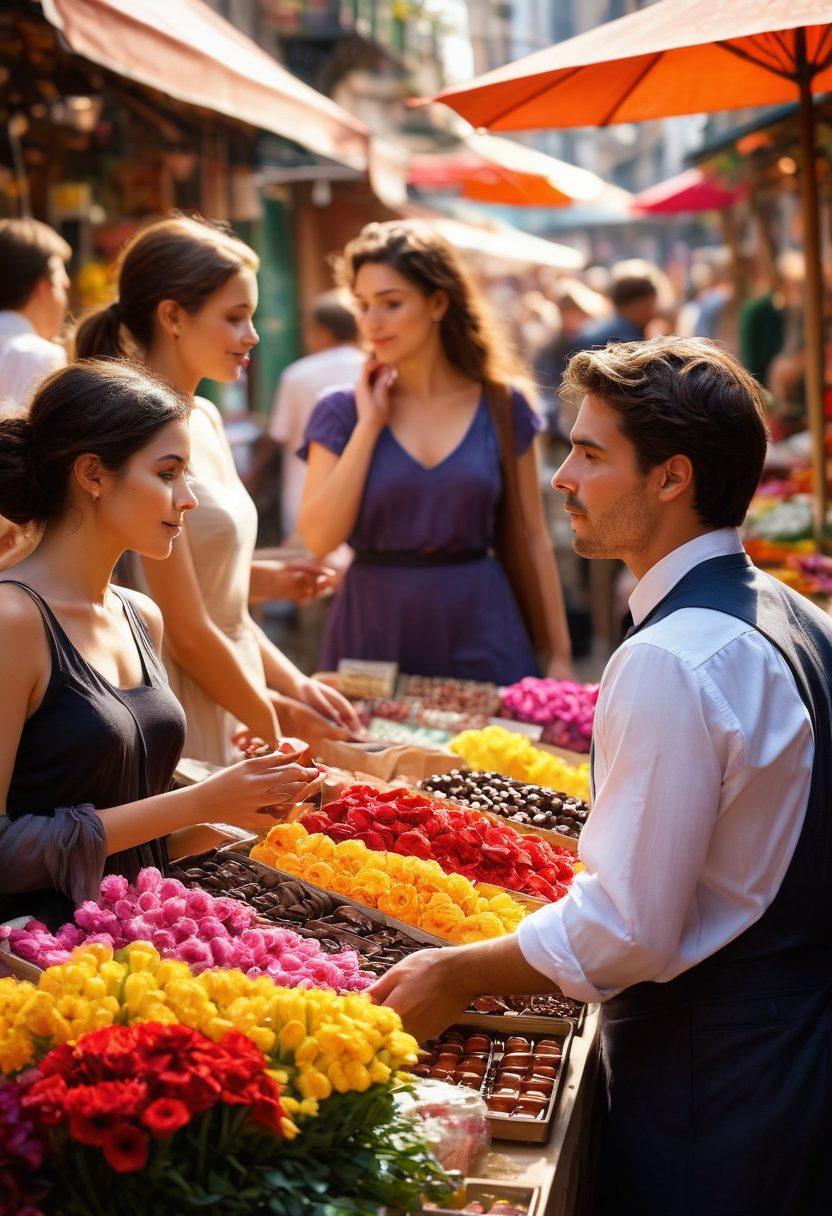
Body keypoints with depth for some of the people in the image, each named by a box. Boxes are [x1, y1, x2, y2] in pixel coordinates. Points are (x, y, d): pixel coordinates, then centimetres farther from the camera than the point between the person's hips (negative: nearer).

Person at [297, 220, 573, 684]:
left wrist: (559, 655, 4)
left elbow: (533, 538, 5)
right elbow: (320, 538, -12)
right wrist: (368, 424, -11)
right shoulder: (342, 412, 0)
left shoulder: (501, 404, 1)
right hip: (374, 629, 0)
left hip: (479, 628, 1)